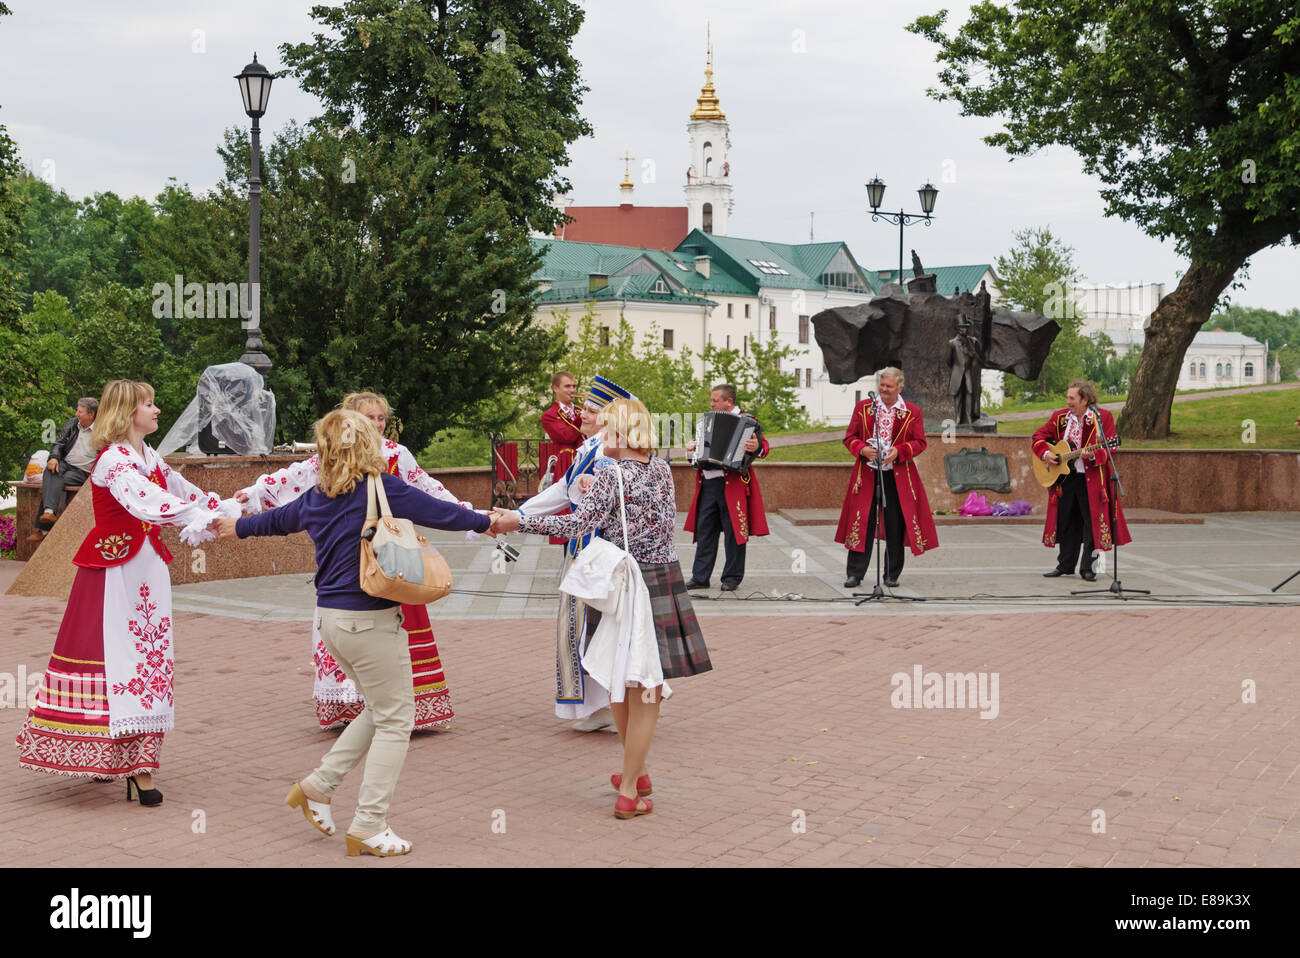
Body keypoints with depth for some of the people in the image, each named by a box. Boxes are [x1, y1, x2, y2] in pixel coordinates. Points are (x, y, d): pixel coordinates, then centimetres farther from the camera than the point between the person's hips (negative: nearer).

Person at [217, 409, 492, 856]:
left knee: (380, 711, 21)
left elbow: (277, 519, 25)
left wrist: (238, 526, 45)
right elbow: (438, 511, -7)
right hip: (371, 619, -8)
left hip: (331, 618, 8)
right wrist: (486, 521, 8)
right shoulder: (382, 489, -13)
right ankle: (369, 828, 4)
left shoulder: (317, 496, 8)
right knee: (395, 721, 2)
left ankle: (318, 786, 22)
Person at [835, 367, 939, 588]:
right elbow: (849, 437, 7)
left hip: (898, 476, 0)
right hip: (867, 473, 0)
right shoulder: (863, 407, 8)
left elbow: (920, 443, 4)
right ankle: (854, 574, 2)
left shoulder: (912, 412, 6)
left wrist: (899, 451, -14)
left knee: (896, 525, 2)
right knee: (863, 522, -3)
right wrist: (862, 449, -13)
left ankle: (892, 575, 13)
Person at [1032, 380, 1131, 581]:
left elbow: (1109, 448, -9)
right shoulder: (1059, 417, 7)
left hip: (1091, 477, -4)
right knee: (1066, 521, 10)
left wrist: (1093, 455, -28)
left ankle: (1087, 568, 5)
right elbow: (1039, 436, 13)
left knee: (1092, 521, -4)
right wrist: (1045, 453, -6)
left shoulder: (1103, 418, -4)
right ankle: (1065, 565, 21)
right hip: (1064, 476, 4)